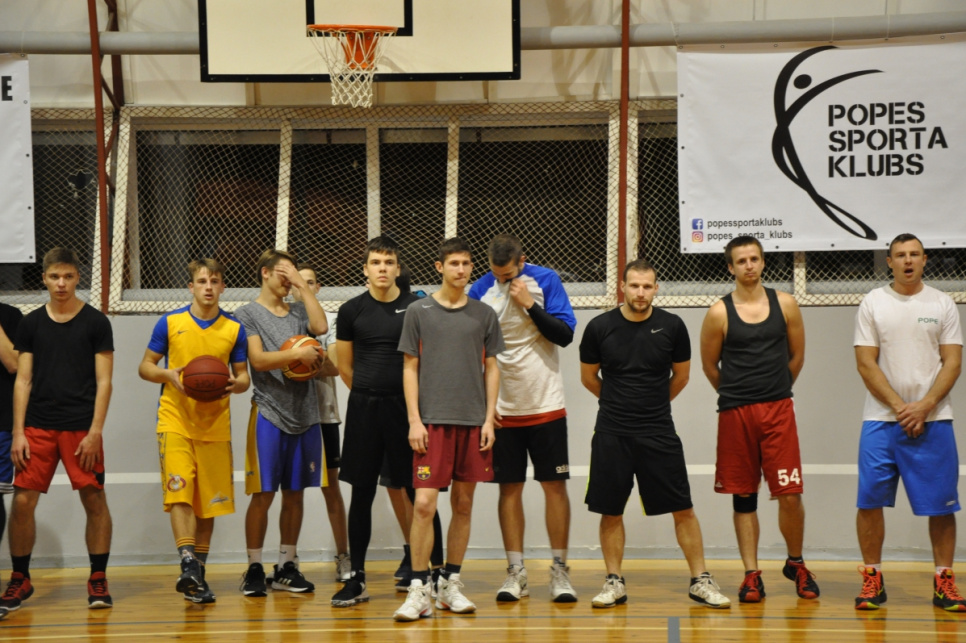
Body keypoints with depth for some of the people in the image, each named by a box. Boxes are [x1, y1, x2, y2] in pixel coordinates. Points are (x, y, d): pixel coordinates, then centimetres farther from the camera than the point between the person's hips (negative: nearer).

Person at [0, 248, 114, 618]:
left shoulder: (95, 322, 1)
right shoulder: (32, 323, 9)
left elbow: (103, 382, -1)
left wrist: (95, 431, -10)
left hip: (81, 427, -2)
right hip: (38, 426, 2)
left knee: (94, 500, 1)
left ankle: (98, 581, 12)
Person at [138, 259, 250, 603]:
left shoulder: (234, 329, 6)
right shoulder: (170, 323, 2)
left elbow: (243, 375, 12)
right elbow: (145, 367, 7)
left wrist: (236, 383, -12)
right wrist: (168, 374, -14)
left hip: (215, 424, 2)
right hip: (175, 420, -2)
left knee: (209, 502, 6)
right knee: (179, 492, -18)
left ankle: (198, 574, 17)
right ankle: (188, 564, -24)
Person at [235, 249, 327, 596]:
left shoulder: (298, 310, 15)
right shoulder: (248, 314, 1)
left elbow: (321, 327, -6)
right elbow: (258, 359, -11)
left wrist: (303, 285, -1)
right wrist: (297, 354, -18)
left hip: (305, 414, 5)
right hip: (269, 413, -5)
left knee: (295, 493, 8)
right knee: (263, 493, -3)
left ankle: (287, 567, 16)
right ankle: (254, 568, 6)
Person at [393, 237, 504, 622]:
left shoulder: (484, 315, 8)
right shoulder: (419, 312, 3)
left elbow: (491, 369, 10)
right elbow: (410, 368, 3)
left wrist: (489, 419, 2)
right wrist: (414, 420, -5)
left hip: (473, 422, 3)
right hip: (433, 421, -3)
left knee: (464, 504, 7)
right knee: (424, 504, -10)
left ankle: (450, 585, 19)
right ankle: (419, 590, -4)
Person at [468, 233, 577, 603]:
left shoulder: (546, 281, -4)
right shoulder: (480, 290, -1)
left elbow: (566, 334, -8)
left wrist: (530, 304, -16)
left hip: (546, 404, -1)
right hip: (501, 407, 1)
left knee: (554, 486, 0)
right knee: (510, 488, 3)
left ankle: (559, 569, 7)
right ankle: (516, 571, 10)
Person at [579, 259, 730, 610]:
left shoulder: (672, 326, -3)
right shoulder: (600, 327, -3)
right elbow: (588, 377, 11)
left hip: (659, 433, 0)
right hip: (611, 435, 0)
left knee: (683, 509, 0)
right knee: (610, 512, 5)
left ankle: (700, 581, 10)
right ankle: (614, 582, 18)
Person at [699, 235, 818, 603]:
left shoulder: (785, 305, 3)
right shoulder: (719, 313, -2)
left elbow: (797, 356, 13)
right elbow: (710, 366, 8)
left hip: (778, 410, 1)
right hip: (735, 414, 0)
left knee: (790, 495, -4)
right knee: (743, 498, 5)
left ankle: (795, 563, 18)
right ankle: (751, 575, 13)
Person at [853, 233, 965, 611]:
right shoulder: (873, 303, 5)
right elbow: (866, 363, -1)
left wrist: (924, 407, -11)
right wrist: (899, 407, -10)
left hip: (932, 420, 0)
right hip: (881, 419, 0)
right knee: (870, 500, -2)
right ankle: (872, 578, 9)